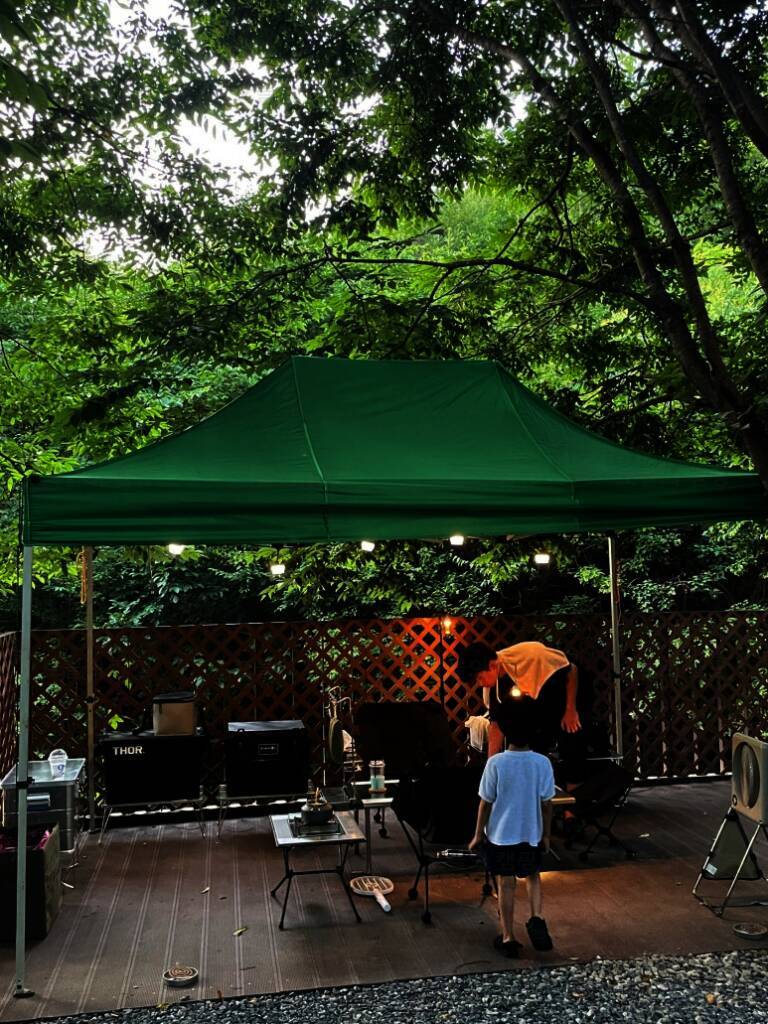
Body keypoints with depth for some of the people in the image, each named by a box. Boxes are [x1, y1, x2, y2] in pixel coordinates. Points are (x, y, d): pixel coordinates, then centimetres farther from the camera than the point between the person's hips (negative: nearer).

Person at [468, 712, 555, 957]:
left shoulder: (496, 762, -16)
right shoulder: (542, 762, -10)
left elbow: (486, 802, -10)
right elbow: (546, 803, -3)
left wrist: (478, 834, 1)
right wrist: (546, 835, 10)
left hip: (501, 834, -2)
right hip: (531, 834, 2)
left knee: (506, 884, 9)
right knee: (533, 876, 23)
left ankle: (508, 939, 16)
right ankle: (536, 918, 3)